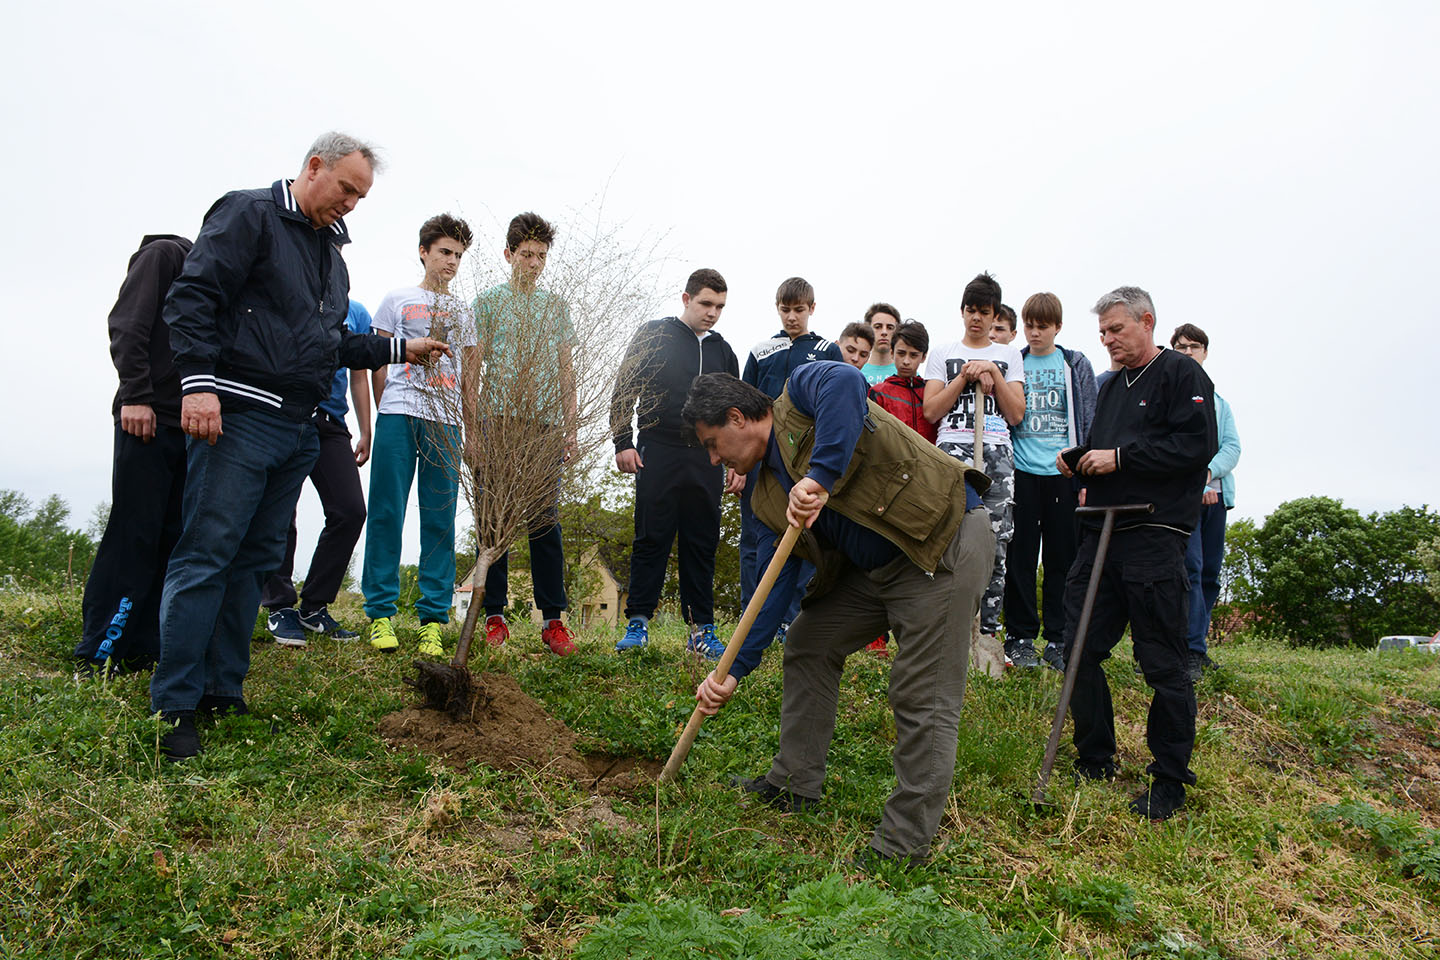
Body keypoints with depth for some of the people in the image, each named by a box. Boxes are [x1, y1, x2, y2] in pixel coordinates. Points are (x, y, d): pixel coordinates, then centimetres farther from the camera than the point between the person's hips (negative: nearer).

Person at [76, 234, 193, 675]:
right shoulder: (162, 255, 2)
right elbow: (127, 327, -9)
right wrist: (136, 396, -16)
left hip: (194, 424, 7)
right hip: (148, 419, -7)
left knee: (174, 538, 3)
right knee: (134, 534, -8)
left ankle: (143, 650, 6)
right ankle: (97, 653, -3)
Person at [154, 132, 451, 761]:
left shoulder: (332, 249, 24)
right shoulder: (249, 214, -1)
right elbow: (193, 297, -11)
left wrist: (401, 349, 21)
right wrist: (199, 382, -22)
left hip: (299, 429, 8)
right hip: (240, 418, -8)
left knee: (256, 559, 9)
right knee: (206, 556, -8)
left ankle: (224, 692, 16)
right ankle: (176, 706, -4)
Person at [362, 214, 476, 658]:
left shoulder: (462, 312, 20)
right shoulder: (397, 300, 13)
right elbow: (379, 363, 13)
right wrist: (384, 413, 4)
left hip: (445, 421, 2)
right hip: (398, 415, -2)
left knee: (440, 520, -1)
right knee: (387, 513, -3)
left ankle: (433, 619, 1)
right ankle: (380, 612, 4)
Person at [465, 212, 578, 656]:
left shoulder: (557, 307, 15)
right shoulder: (488, 302, 7)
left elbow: (566, 371, 15)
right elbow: (472, 369, 3)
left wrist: (570, 427, 7)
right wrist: (471, 427, -5)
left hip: (545, 425, 2)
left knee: (547, 522, 0)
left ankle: (553, 619, 3)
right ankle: (495, 615, 8)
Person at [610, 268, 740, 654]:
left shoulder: (723, 351, 16)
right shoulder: (654, 334, 4)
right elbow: (623, 390, 3)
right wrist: (623, 442, -6)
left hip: (706, 460, 4)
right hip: (657, 454, -3)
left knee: (702, 543, 4)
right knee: (651, 539, -2)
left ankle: (702, 629, 10)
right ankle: (638, 623, 6)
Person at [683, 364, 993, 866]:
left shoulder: (803, 391, -9)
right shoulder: (767, 495, 11)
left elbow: (846, 382, -34)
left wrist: (819, 475, -37)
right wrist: (733, 671, 3)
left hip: (946, 544, -9)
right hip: (873, 568, 9)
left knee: (922, 700, -7)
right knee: (808, 645, 14)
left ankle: (906, 841, 3)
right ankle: (794, 785, 28)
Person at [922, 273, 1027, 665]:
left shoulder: (1009, 356, 20)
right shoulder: (943, 355, 17)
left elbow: (1015, 414, 11)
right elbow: (931, 411, 7)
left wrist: (994, 375, 1)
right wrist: (964, 377, 0)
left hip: (998, 450, 2)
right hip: (953, 447, -1)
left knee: (997, 541, -5)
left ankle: (987, 628, 1)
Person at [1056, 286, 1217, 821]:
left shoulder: (1182, 375, -2)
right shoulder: (1112, 386, 22)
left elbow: (1198, 445, -15)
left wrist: (1119, 456, -15)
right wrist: (1079, 461, 6)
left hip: (1154, 541, -8)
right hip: (1101, 535, 8)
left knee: (1163, 665, -2)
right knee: (1080, 650, 7)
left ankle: (1169, 782, 9)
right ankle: (1096, 762, 21)